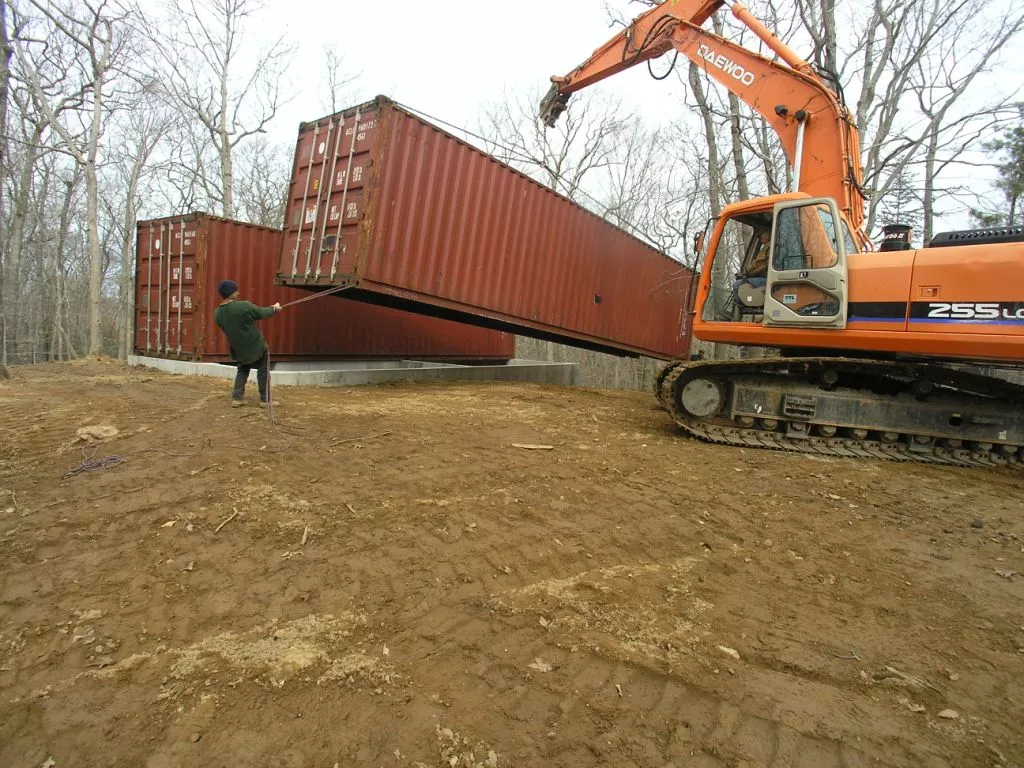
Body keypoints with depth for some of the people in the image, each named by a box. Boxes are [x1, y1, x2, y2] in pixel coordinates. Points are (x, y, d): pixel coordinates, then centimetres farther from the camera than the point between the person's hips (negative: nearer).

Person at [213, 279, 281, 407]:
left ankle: (237, 398, 17)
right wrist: (274, 309, 10)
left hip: (238, 349, 5)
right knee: (263, 371, 13)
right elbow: (262, 313, -11)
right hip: (256, 346, -5)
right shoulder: (244, 306, -26)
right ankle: (265, 400, 15)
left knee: (242, 371, 25)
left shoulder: (217, 313, -7)